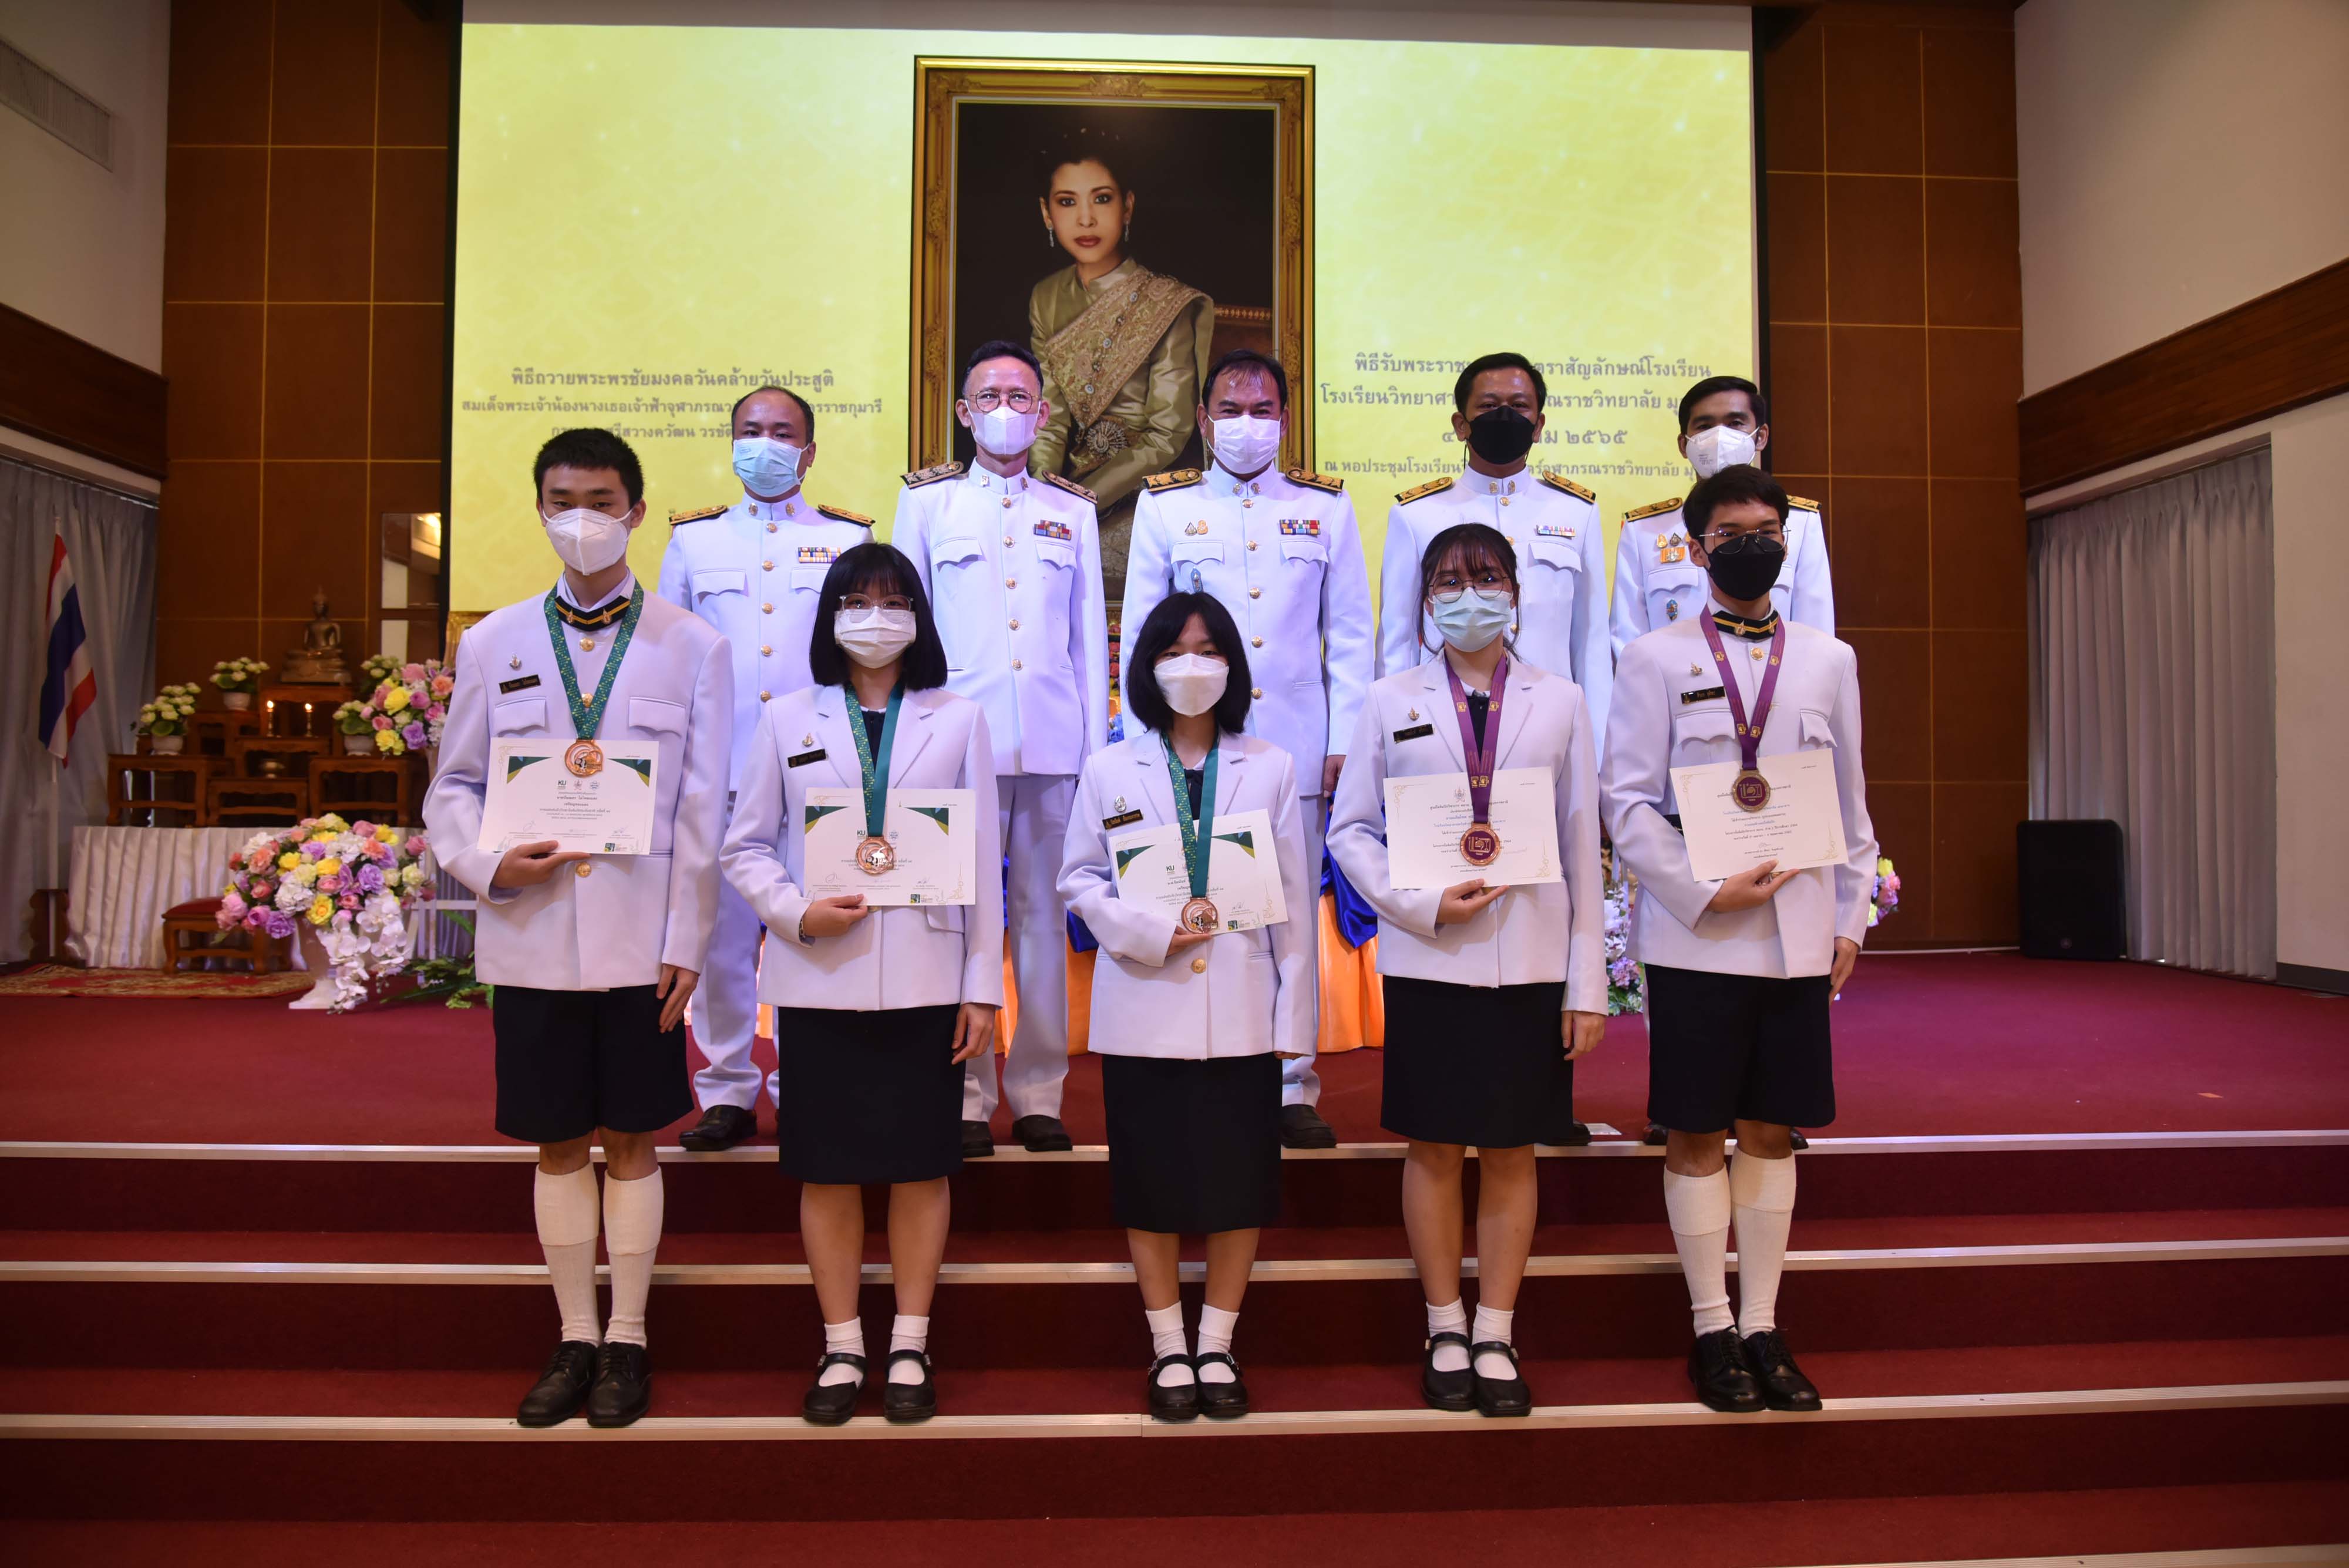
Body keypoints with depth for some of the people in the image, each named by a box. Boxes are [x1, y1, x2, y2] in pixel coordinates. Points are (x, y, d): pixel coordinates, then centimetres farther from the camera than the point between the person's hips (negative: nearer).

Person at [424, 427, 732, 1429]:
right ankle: (576, 1340, 24)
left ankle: (626, 1343, 21)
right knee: (558, 1145, 9)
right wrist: (490, 864, -10)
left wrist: (686, 940, -5)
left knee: (631, 1141, 6)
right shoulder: (492, 644, 8)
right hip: (531, 938, 2)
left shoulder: (693, 648, 2)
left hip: (640, 941, -2)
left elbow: (702, 812, 0)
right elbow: (452, 789, 10)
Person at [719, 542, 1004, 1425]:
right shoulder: (787, 720, 7)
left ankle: (909, 1347, 19)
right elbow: (746, 846, 7)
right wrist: (799, 914, -13)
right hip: (818, 978, 1)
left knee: (921, 1163, 5)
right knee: (826, 1169, 6)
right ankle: (841, 1349, 20)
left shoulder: (959, 721, 6)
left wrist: (983, 987, 0)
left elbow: (983, 861, 4)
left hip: (925, 978, 0)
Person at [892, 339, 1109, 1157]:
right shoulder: (926, 500, 11)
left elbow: (1090, 631, 14)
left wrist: (1097, 739, 7)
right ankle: (964, 1095, 8)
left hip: (1055, 743, 1)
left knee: (1044, 912, 3)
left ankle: (1038, 1093, 11)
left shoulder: (1073, 510, 15)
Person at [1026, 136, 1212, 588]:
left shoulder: (1167, 305, -11)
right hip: (1068, 479, 5)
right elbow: (1049, 417, 0)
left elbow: (1167, 437, -13)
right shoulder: (1046, 298, 6)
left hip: (1145, 494, -5)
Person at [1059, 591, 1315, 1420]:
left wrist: (1294, 1011, -2)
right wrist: (1150, 931, -13)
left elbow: (1294, 898, 3)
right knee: (1152, 1182, 6)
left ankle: (1217, 1348, 21)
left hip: (1241, 1009, 0)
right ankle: (1168, 1351, 21)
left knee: (1239, 1180, 5)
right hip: (1145, 1007, 0)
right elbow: (1079, 878, 3)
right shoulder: (1110, 770, 4)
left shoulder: (1271, 768, 5)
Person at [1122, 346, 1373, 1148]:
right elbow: (1139, 631, 9)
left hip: (1296, 745, 1)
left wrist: (1346, 741, 2)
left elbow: (1350, 635, 10)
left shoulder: (1326, 506, 12)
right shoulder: (1163, 507, 10)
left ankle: (1291, 1088, 14)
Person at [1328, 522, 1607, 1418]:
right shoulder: (1391, 703, 5)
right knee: (1433, 1148, 6)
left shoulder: (1560, 703, 6)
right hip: (1428, 958, 0)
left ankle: (1496, 1337, 20)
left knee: (1511, 1150, 7)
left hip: (1530, 958, 1)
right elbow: (1351, 829, 4)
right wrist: (1421, 904, -13)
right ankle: (1445, 1334, 21)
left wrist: (1588, 983, 1)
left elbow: (1582, 843, 5)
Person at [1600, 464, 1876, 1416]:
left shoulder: (1830, 660, 13)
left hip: (1799, 935, 3)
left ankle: (1762, 1328, 19)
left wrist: (1850, 918, 8)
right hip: (1695, 935, -3)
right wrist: (1704, 895, -13)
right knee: (1696, 1134, 3)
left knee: (1771, 1133, 9)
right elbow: (1627, 801, -4)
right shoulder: (1656, 659, 2)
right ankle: (1712, 1329, 16)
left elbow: (1851, 802, 14)